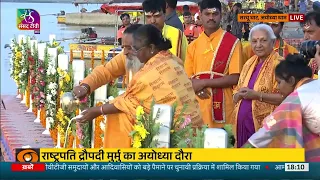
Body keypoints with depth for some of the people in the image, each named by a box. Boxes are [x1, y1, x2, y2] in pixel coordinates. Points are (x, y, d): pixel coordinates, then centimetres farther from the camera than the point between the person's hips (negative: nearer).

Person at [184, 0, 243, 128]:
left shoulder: (232, 42, -4)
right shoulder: (193, 45, 11)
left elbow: (235, 78, -10)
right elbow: (187, 77, 15)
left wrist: (203, 83, -12)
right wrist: (196, 86, -8)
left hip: (222, 107, -4)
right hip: (198, 107, 4)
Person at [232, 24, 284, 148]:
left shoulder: (279, 64, -8)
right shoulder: (249, 63, 14)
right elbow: (236, 96, 19)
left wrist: (257, 95, -20)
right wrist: (239, 95, -4)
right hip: (243, 124, 7)